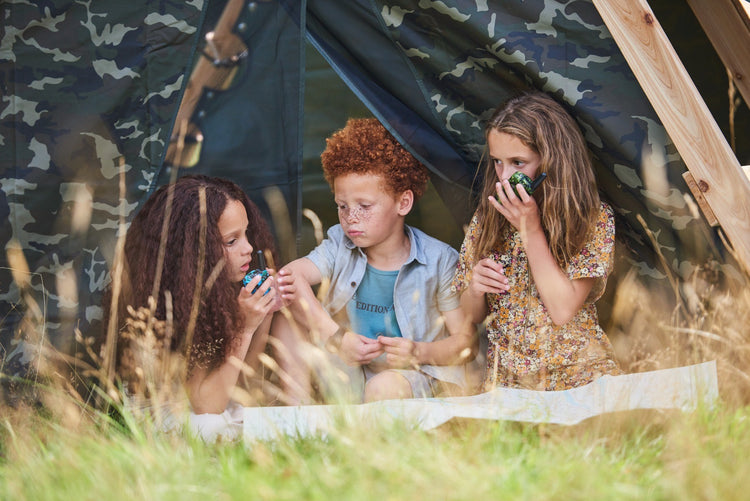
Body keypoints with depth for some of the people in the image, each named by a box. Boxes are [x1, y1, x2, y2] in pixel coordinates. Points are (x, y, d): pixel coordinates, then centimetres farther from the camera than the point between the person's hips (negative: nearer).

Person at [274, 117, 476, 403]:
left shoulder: (439, 261, -6)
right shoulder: (340, 247, 1)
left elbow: (466, 341, -6)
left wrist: (419, 352, -26)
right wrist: (335, 337, -30)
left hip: (416, 376, -4)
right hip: (348, 377, 4)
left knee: (384, 387, -39)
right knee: (287, 324, -13)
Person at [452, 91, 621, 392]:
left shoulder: (593, 219, -5)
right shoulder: (487, 218, 6)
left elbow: (563, 311, -15)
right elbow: (472, 316, 12)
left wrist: (530, 229, -15)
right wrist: (474, 290, -11)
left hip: (577, 373, -2)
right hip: (505, 376, 3)